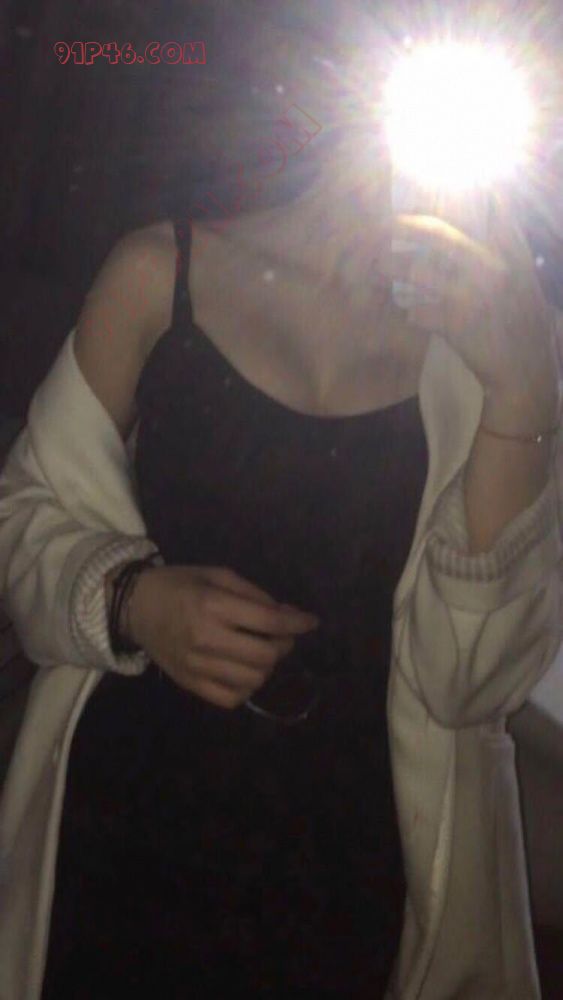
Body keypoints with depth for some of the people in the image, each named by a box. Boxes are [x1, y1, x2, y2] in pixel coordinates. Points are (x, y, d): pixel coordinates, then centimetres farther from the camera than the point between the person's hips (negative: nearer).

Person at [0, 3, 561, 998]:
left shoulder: (476, 324, -6)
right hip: (131, 830, 0)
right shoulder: (161, 270, -7)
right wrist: (132, 600, -18)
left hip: (350, 857, 1)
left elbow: (465, 684, -11)